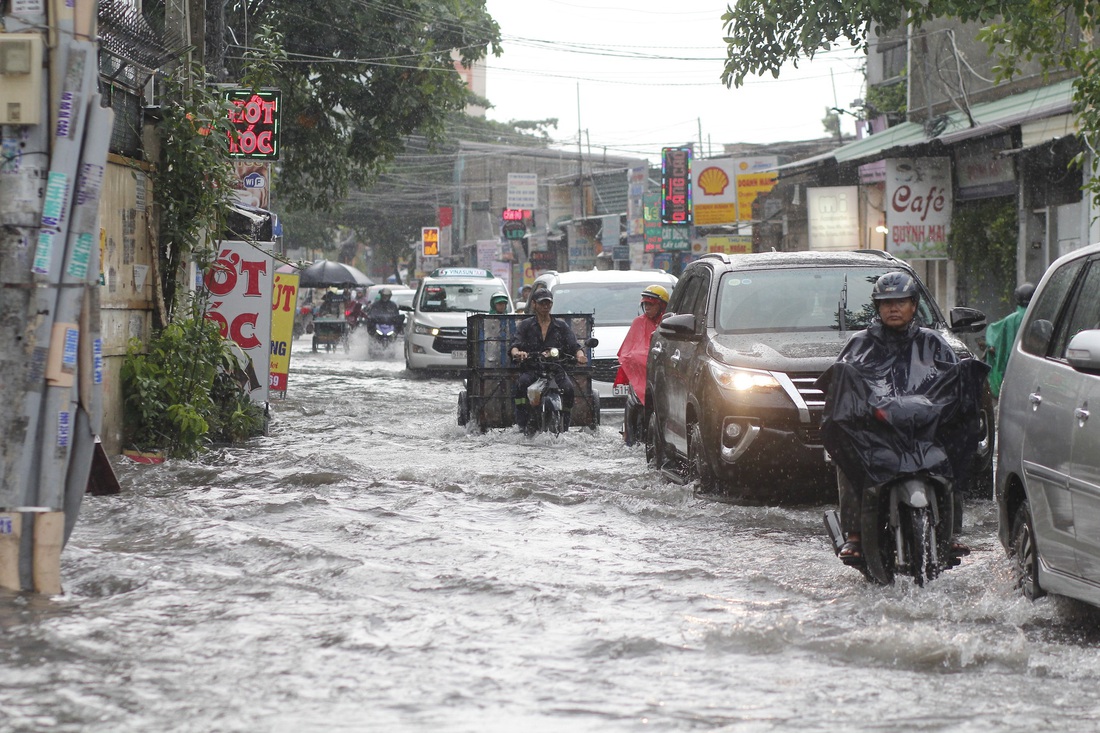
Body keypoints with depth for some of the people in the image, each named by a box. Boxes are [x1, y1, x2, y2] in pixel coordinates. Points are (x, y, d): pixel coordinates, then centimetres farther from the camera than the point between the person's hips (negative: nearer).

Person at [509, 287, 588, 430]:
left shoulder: (561, 326, 17)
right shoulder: (525, 325, 14)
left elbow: (574, 345, 7)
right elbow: (515, 344, 0)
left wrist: (579, 354, -19)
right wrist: (517, 353, -27)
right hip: (531, 369, -1)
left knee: (568, 388, -30)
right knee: (522, 382, -35)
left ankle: (564, 422, -10)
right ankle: (522, 422, -27)